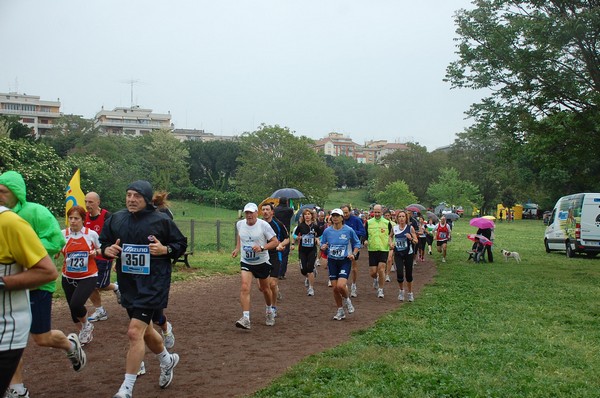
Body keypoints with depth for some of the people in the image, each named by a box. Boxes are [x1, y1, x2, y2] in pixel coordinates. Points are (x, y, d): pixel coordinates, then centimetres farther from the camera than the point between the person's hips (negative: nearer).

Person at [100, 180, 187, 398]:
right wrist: (107, 250, -8)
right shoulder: (116, 219, 4)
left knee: (135, 332, -14)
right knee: (145, 330, 20)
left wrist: (165, 249, -17)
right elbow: (103, 244, 14)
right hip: (127, 283, 6)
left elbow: (181, 244, 2)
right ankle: (167, 360, 48)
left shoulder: (161, 220, -7)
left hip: (153, 284, -6)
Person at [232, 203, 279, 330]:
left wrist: (262, 247, -27)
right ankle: (245, 319, -20)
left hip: (262, 262, -1)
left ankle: (269, 311, 42)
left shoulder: (263, 225, -15)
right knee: (245, 288, -18)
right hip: (245, 262, 2)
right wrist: (237, 248, 9)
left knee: (264, 289, 15)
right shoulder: (240, 224, -2)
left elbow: (275, 242, -13)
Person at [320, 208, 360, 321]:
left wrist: (353, 254, -9)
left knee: (341, 286, -19)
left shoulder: (349, 230, -5)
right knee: (335, 288, 4)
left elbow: (357, 243, 7)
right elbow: (322, 244, 11)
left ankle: (347, 300, 15)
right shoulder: (327, 231, 2)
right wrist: (323, 247, -12)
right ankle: (340, 311, 22)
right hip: (332, 261, 3)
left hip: (345, 261, -3)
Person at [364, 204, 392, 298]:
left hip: (384, 249, -1)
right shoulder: (368, 222, 6)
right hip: (372, 250, 1)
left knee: (381, 269, -12)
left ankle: (380, 290, 4)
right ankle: (375, 279, 38)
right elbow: (365, 234, 10)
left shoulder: (387, 223, 4)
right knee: (372, 272, 1)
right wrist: (365, 240, -11)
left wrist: (391, 242, -10)